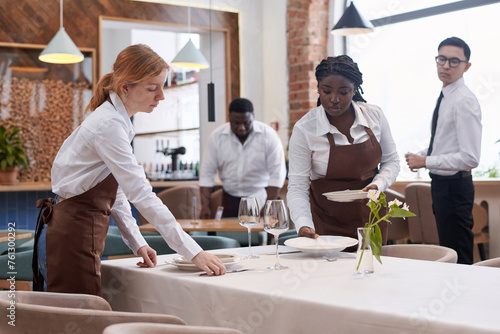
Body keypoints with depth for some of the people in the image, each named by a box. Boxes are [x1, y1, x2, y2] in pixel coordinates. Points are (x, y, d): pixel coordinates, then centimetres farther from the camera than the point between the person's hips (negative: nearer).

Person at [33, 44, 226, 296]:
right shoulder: (109, 125, -19)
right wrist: (193, 252, -25)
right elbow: (142, 195, -25)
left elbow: (117, 191, 14)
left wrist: (138, 244, 7)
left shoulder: (114, 120, 11)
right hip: (73, 237, -9)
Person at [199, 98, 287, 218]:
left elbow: (277, 174, -11)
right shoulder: (217, 136, -4)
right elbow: (207, 172, -1)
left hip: (260, 196, -2)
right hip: (230, 198, 2)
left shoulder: (268, 135, -10)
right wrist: (205, 206, -9)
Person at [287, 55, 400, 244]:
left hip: (371, 216, 3)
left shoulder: (374, 116, -5)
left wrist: (378, 185, -13)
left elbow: (391, 161, 7)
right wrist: (304, 225, -31)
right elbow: (297, 187, -16)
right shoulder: (304, 129, -15)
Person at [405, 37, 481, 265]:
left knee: (458, 260, -2)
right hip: (441, 183, 10)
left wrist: (425, 162, -19)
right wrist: (421, 154, 5)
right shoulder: (445, 97, 10)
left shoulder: (465, 101, -18)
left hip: (455, 187, -10)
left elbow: (470, 158, -24)